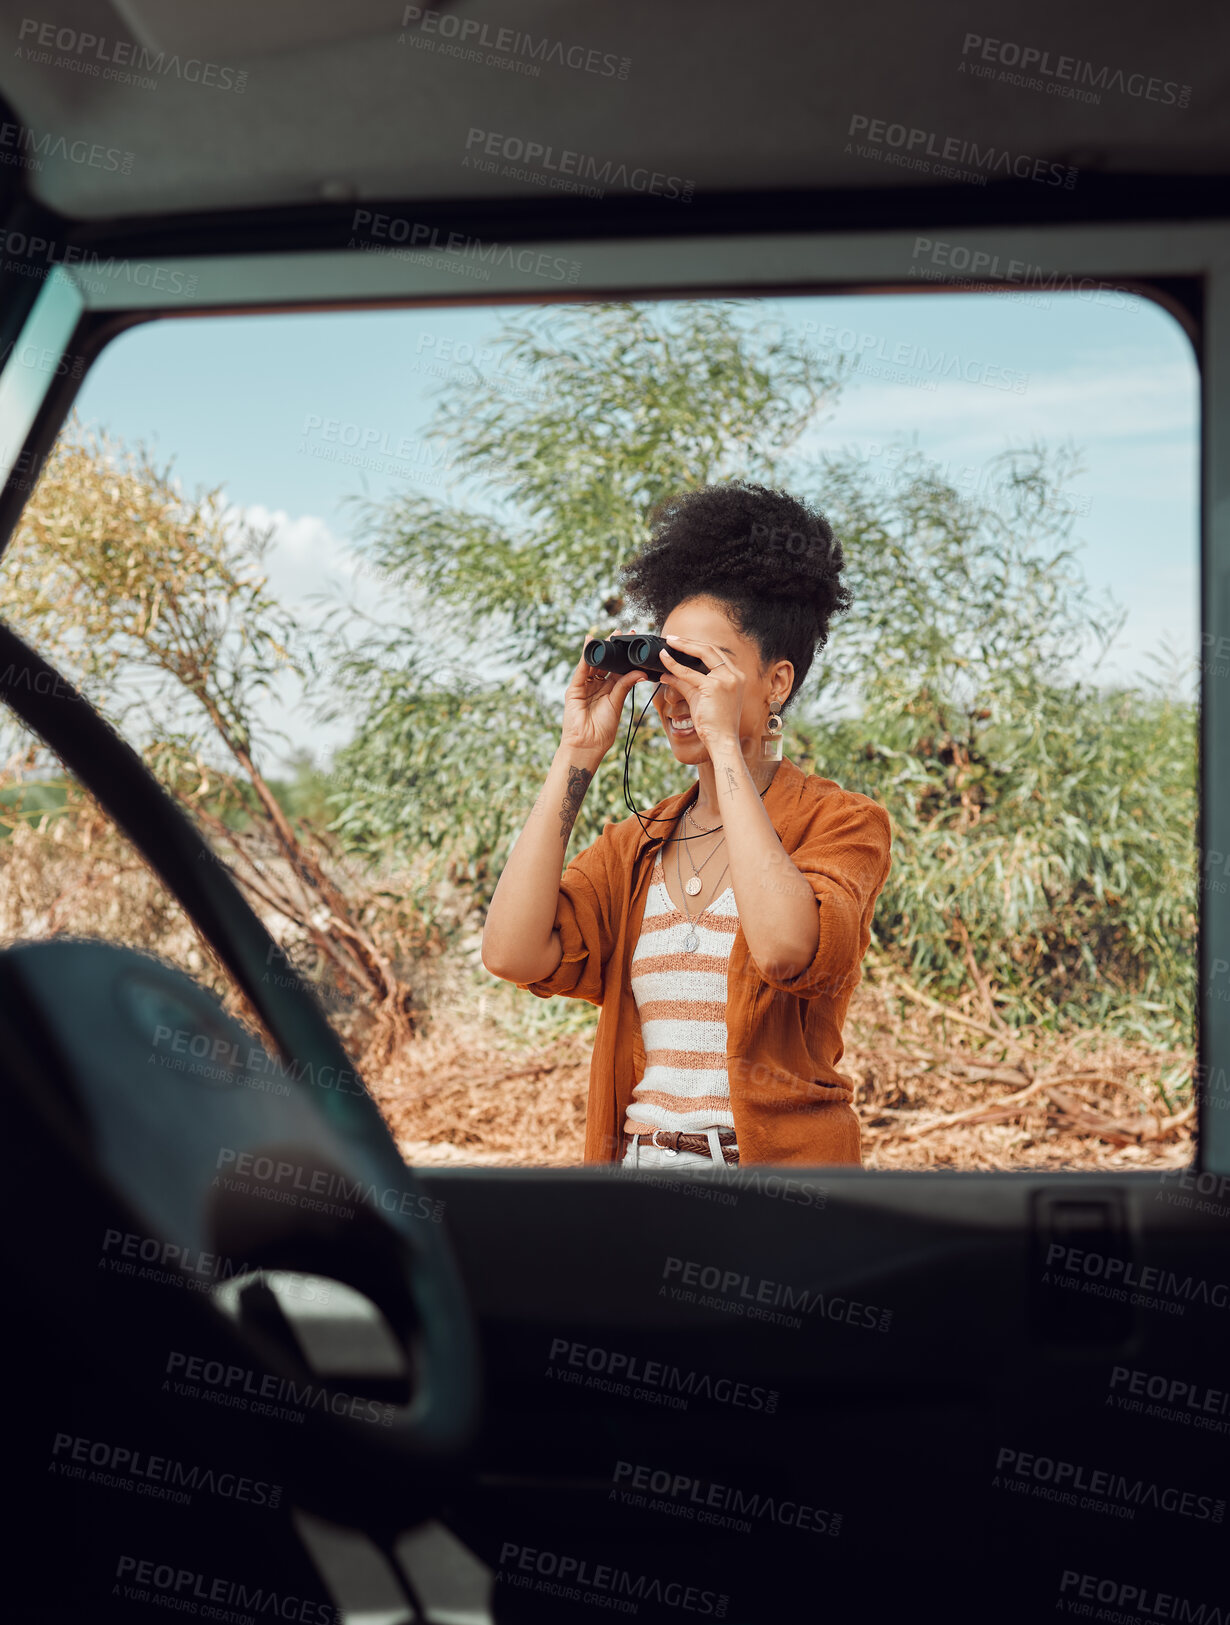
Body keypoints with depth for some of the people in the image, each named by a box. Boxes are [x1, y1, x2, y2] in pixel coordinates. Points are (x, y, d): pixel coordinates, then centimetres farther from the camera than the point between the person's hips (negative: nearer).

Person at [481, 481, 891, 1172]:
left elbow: (785, 948, -22)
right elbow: (513, 953, -4)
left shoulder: (843, 823, 0)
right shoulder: (634, 845, 13)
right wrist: (577, 755, -1)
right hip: (632, 1157, 5)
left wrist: (723, 742, -16)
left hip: (779, 1158, -4)